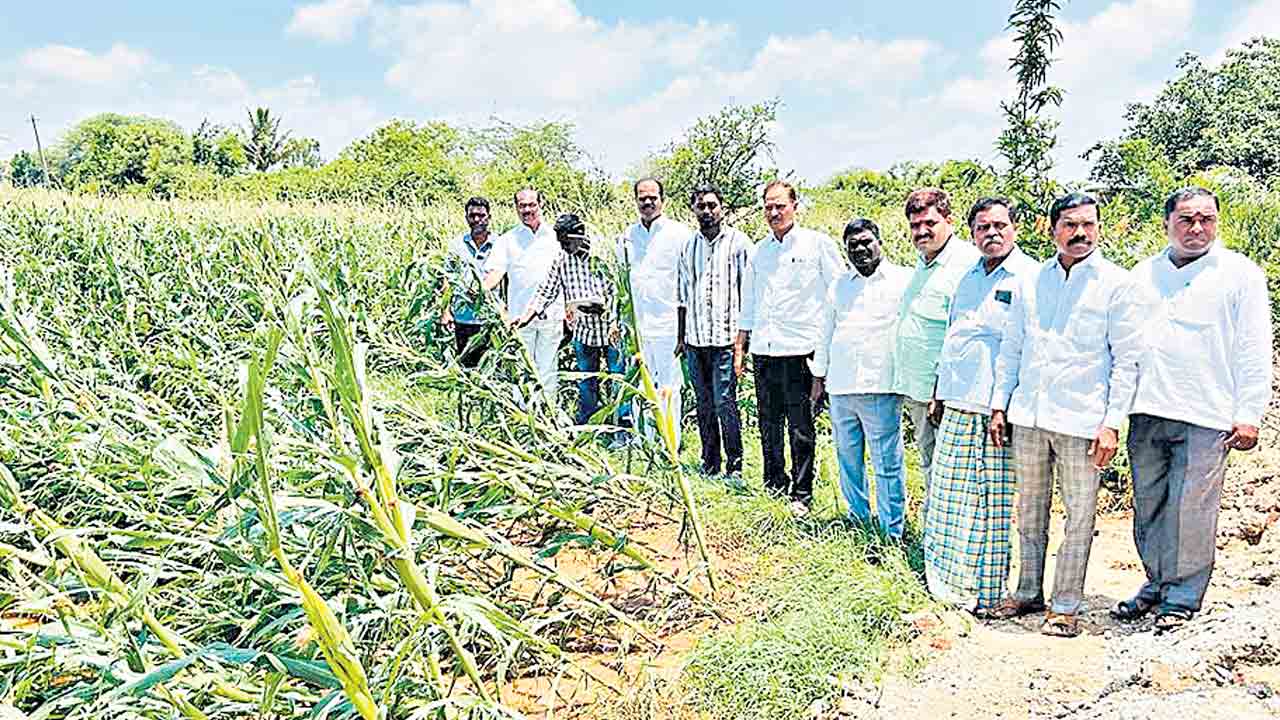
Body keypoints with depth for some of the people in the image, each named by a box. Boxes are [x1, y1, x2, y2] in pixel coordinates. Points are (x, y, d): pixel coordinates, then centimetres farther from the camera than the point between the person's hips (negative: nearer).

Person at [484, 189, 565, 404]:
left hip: (551, 315, 1)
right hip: (520, 315, -1)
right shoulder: (507, 240, 6)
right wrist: (481, 289, -27)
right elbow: (495, 271, -6)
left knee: (547, 369, 5)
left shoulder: (555, 237, 10)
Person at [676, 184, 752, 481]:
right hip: (695, 339, 5)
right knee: (704, 404, 10)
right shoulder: (688, 246, 14)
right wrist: (680, 337, 14)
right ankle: (710, 464, 20)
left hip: (726, 336, -5)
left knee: (725, 402, -7)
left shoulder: (738, 242, -1)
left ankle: (735, 466, 3)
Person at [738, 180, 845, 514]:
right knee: (768, 424, 12)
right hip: (763, 350, 5)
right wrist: (740, 346, 17)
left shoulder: (817, 243, 1)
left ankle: (802, 494, 7)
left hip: (799, 349, -5)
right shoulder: (759, 251, 16)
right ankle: (774, 485, 25)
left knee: (801, 428, -2)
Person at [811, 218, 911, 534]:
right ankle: (858, 519, 27)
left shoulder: (904, 280, 1)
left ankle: (892, 532, 7)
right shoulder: (839, 286, 17)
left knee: (887, 463, -2)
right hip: (839, 389, 5)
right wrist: (819, 377, 19)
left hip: (880, 389, -5)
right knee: (848, 459, 13)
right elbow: (825, 332, 22)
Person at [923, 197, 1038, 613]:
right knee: (949, 499, 8)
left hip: (999, 409, -7)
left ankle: (986, 595, 13)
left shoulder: (1030, 277, -4)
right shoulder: (968, 278, 18)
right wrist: (941, 393, 21)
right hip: (957, 408, 7)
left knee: (994, 501, 1)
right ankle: (947, 586, 20)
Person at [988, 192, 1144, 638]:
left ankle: (1066, 605, 16)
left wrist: (1112, 422, -9)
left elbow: (1127, 359, -3)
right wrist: (1000, 405, 9)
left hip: (1081, 418, -4)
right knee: (1029, 509, 13)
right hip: (1028, 416, 4)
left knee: (1080, 514, 4)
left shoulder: (1115, 283, -1)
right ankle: (1028, 592, 27)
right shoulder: (1031, 281, 10)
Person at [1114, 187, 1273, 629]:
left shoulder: (1241, 274, 4)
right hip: (1146, 413, 4)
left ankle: (1183, 596, 12)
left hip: (1205, 417, -4)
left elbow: (1254, 351, 0)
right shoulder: (1143, 274, 15)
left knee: (1190, 509, -2)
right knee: (1149, 506, 10)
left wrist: (1249, 414, -7)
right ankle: (1157, 584, 25)